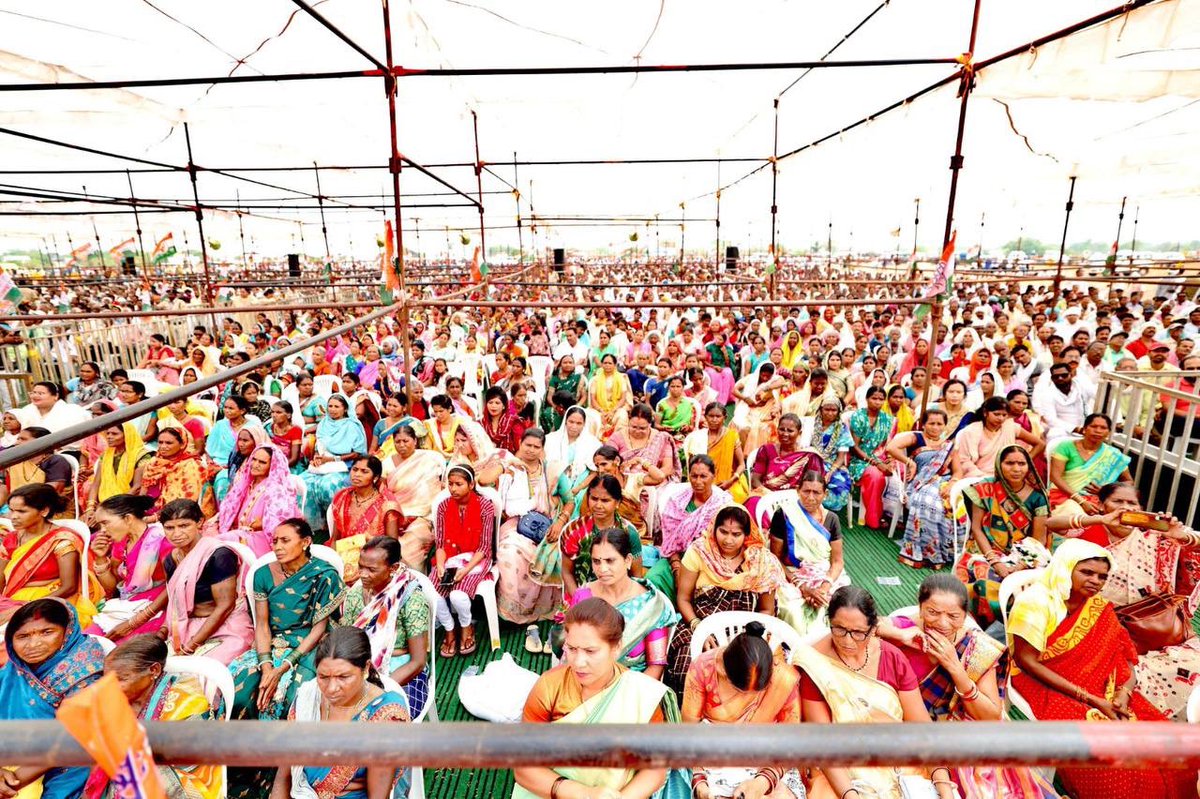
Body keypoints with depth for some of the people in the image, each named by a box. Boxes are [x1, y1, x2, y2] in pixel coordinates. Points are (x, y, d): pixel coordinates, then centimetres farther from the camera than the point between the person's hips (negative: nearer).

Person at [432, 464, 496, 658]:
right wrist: (440, 565, -18)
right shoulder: (443, 506, 0)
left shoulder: (485, 506, -11)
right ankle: (449, 632, 8)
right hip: (450, 559, 4)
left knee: (457, 595, -27)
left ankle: (467, 628, 8)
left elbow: (484, 547, -11)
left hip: (475, 559, -3)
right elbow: (440, 543, 0)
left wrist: (466, 569, -22)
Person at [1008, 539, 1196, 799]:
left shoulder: (1099, 608, 4)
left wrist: (1124, 693, -18)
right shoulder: (1036, 601, -16)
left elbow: (1125, 656, 3)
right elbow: (1026, 661, -19)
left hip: (1097, 687, 7)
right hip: (1044, 686, -7)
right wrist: (1091, 699, -20)